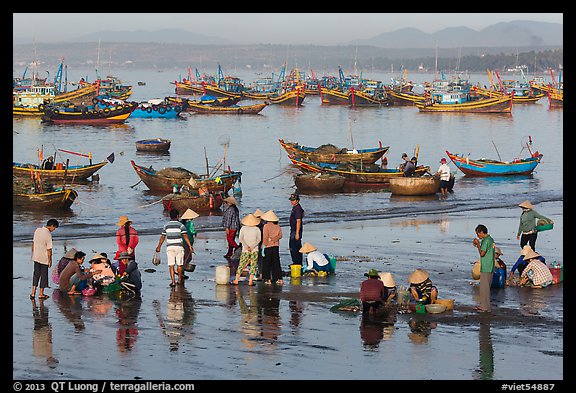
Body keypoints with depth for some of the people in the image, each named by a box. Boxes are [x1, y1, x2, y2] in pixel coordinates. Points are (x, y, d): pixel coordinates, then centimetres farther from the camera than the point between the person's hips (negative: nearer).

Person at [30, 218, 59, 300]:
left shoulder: (37, 230, 0)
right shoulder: (48, 235, -20)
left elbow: (33, 243, 9)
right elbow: (49, 249, -16)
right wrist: (50, 260, -7)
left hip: (36, 257, 6)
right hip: (44, 259, -6)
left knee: (36, 275, 14)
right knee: (43, 275, 7)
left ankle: (33, 292, 9)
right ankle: (41, 294, 13)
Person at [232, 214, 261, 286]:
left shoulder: (243, 228, -3)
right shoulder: (257, 229, -3)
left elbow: (240, 239, -8)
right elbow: (259, 239, -9)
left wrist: (246, 247, -12)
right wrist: (252, 247, -14)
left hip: (245, 250, 1)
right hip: (255, 250, -1)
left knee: (241, 265, 7)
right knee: (253, 265, 5)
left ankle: (236, 280, 7)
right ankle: (250, 281, 1)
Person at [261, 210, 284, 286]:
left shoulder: (266, 226, -11)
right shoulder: (277, 226, 3)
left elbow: (265, 237, -15)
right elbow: (280, 236, 0)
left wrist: (264, 246, -12)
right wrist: (273, 239, -1)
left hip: (268, 247, -4)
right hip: (276, 247, 5)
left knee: (266, 263, 4)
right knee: (276, 263, 10)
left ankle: (268, 279, 2)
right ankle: (279, 278, 6)